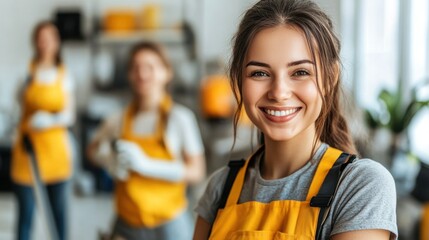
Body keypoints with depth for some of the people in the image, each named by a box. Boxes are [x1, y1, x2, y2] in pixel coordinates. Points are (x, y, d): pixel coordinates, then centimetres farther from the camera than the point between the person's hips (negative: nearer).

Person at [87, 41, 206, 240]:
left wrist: (146, 164, -22)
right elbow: (94, 150, 20)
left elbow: (196, 171, -13)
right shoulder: (119, 121, 3)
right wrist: (109, 159, -3)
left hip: (170, 223, -3)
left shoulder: (180, 118, -8)